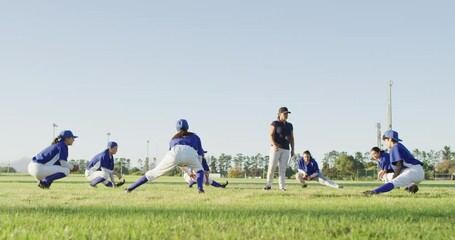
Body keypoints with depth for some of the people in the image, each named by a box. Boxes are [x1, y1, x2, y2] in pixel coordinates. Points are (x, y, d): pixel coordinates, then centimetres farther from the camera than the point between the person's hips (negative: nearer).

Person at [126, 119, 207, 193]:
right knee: (199, 169, 28)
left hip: (175, 153, 1)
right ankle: (200, 188, 1)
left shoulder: (173, 139, 41)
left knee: (154, 172, 11)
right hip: (190, 152, -1)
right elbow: (200, 153, 31)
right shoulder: (194, 136, 38)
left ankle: (131, 188, 5)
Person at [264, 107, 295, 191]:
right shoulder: (275, 123, 0)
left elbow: (291, 138, 16)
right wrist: (274, 145, -24)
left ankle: (282, 186, -3)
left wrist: (292, 149, 7)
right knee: (272, 167, -7)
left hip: (285, 150, 4)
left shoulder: (289, 125, 15)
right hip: (275, 148, -4)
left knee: (283, 168, -1)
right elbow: (271, 135, -9)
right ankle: (268, 185, 5)